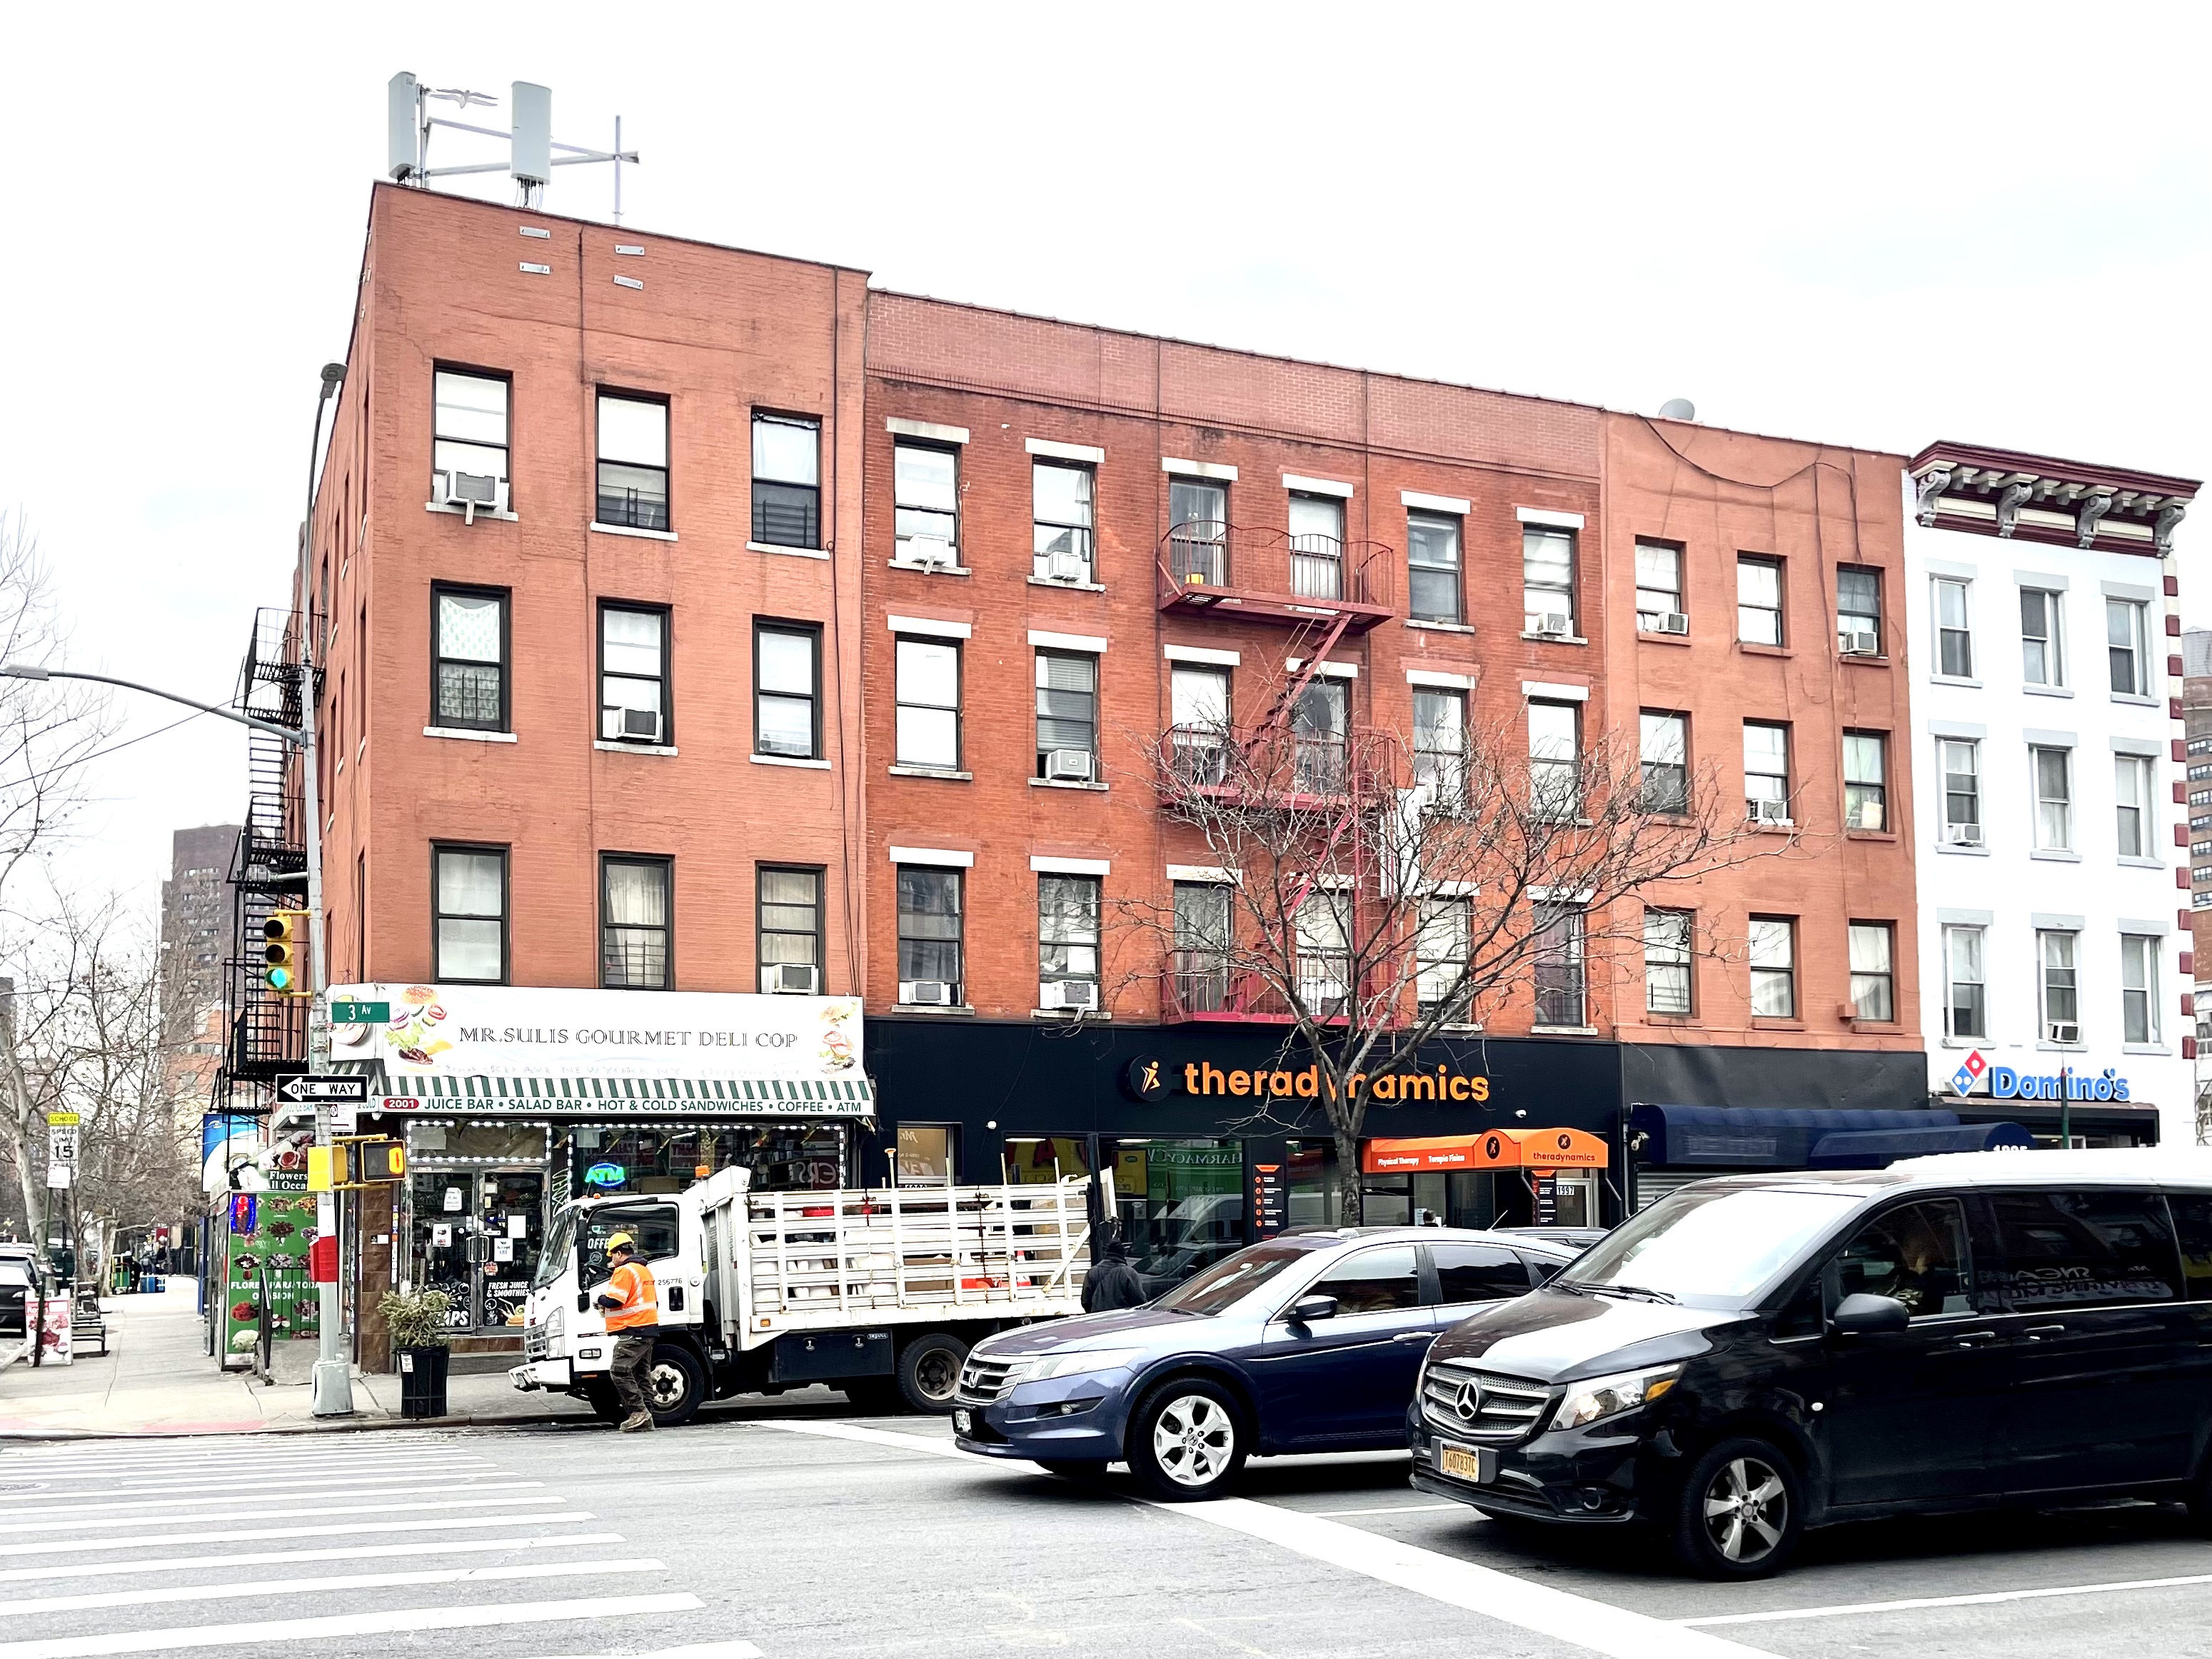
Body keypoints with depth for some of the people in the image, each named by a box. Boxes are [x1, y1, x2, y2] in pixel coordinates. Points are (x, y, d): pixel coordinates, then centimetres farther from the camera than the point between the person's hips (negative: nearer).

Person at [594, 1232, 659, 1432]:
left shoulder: (624, 1271, -10)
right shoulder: (645, 1270, 22)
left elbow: (613, 1300, -18)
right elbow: (654, 1301, 27)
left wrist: (601, 1300, 5)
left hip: (633, 1331, -10)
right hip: (649, 1328, 10)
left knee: (620, 1370, -14)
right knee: (640, 1374, 11)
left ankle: (639, 1411, -19)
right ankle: (646, 1417, 7)